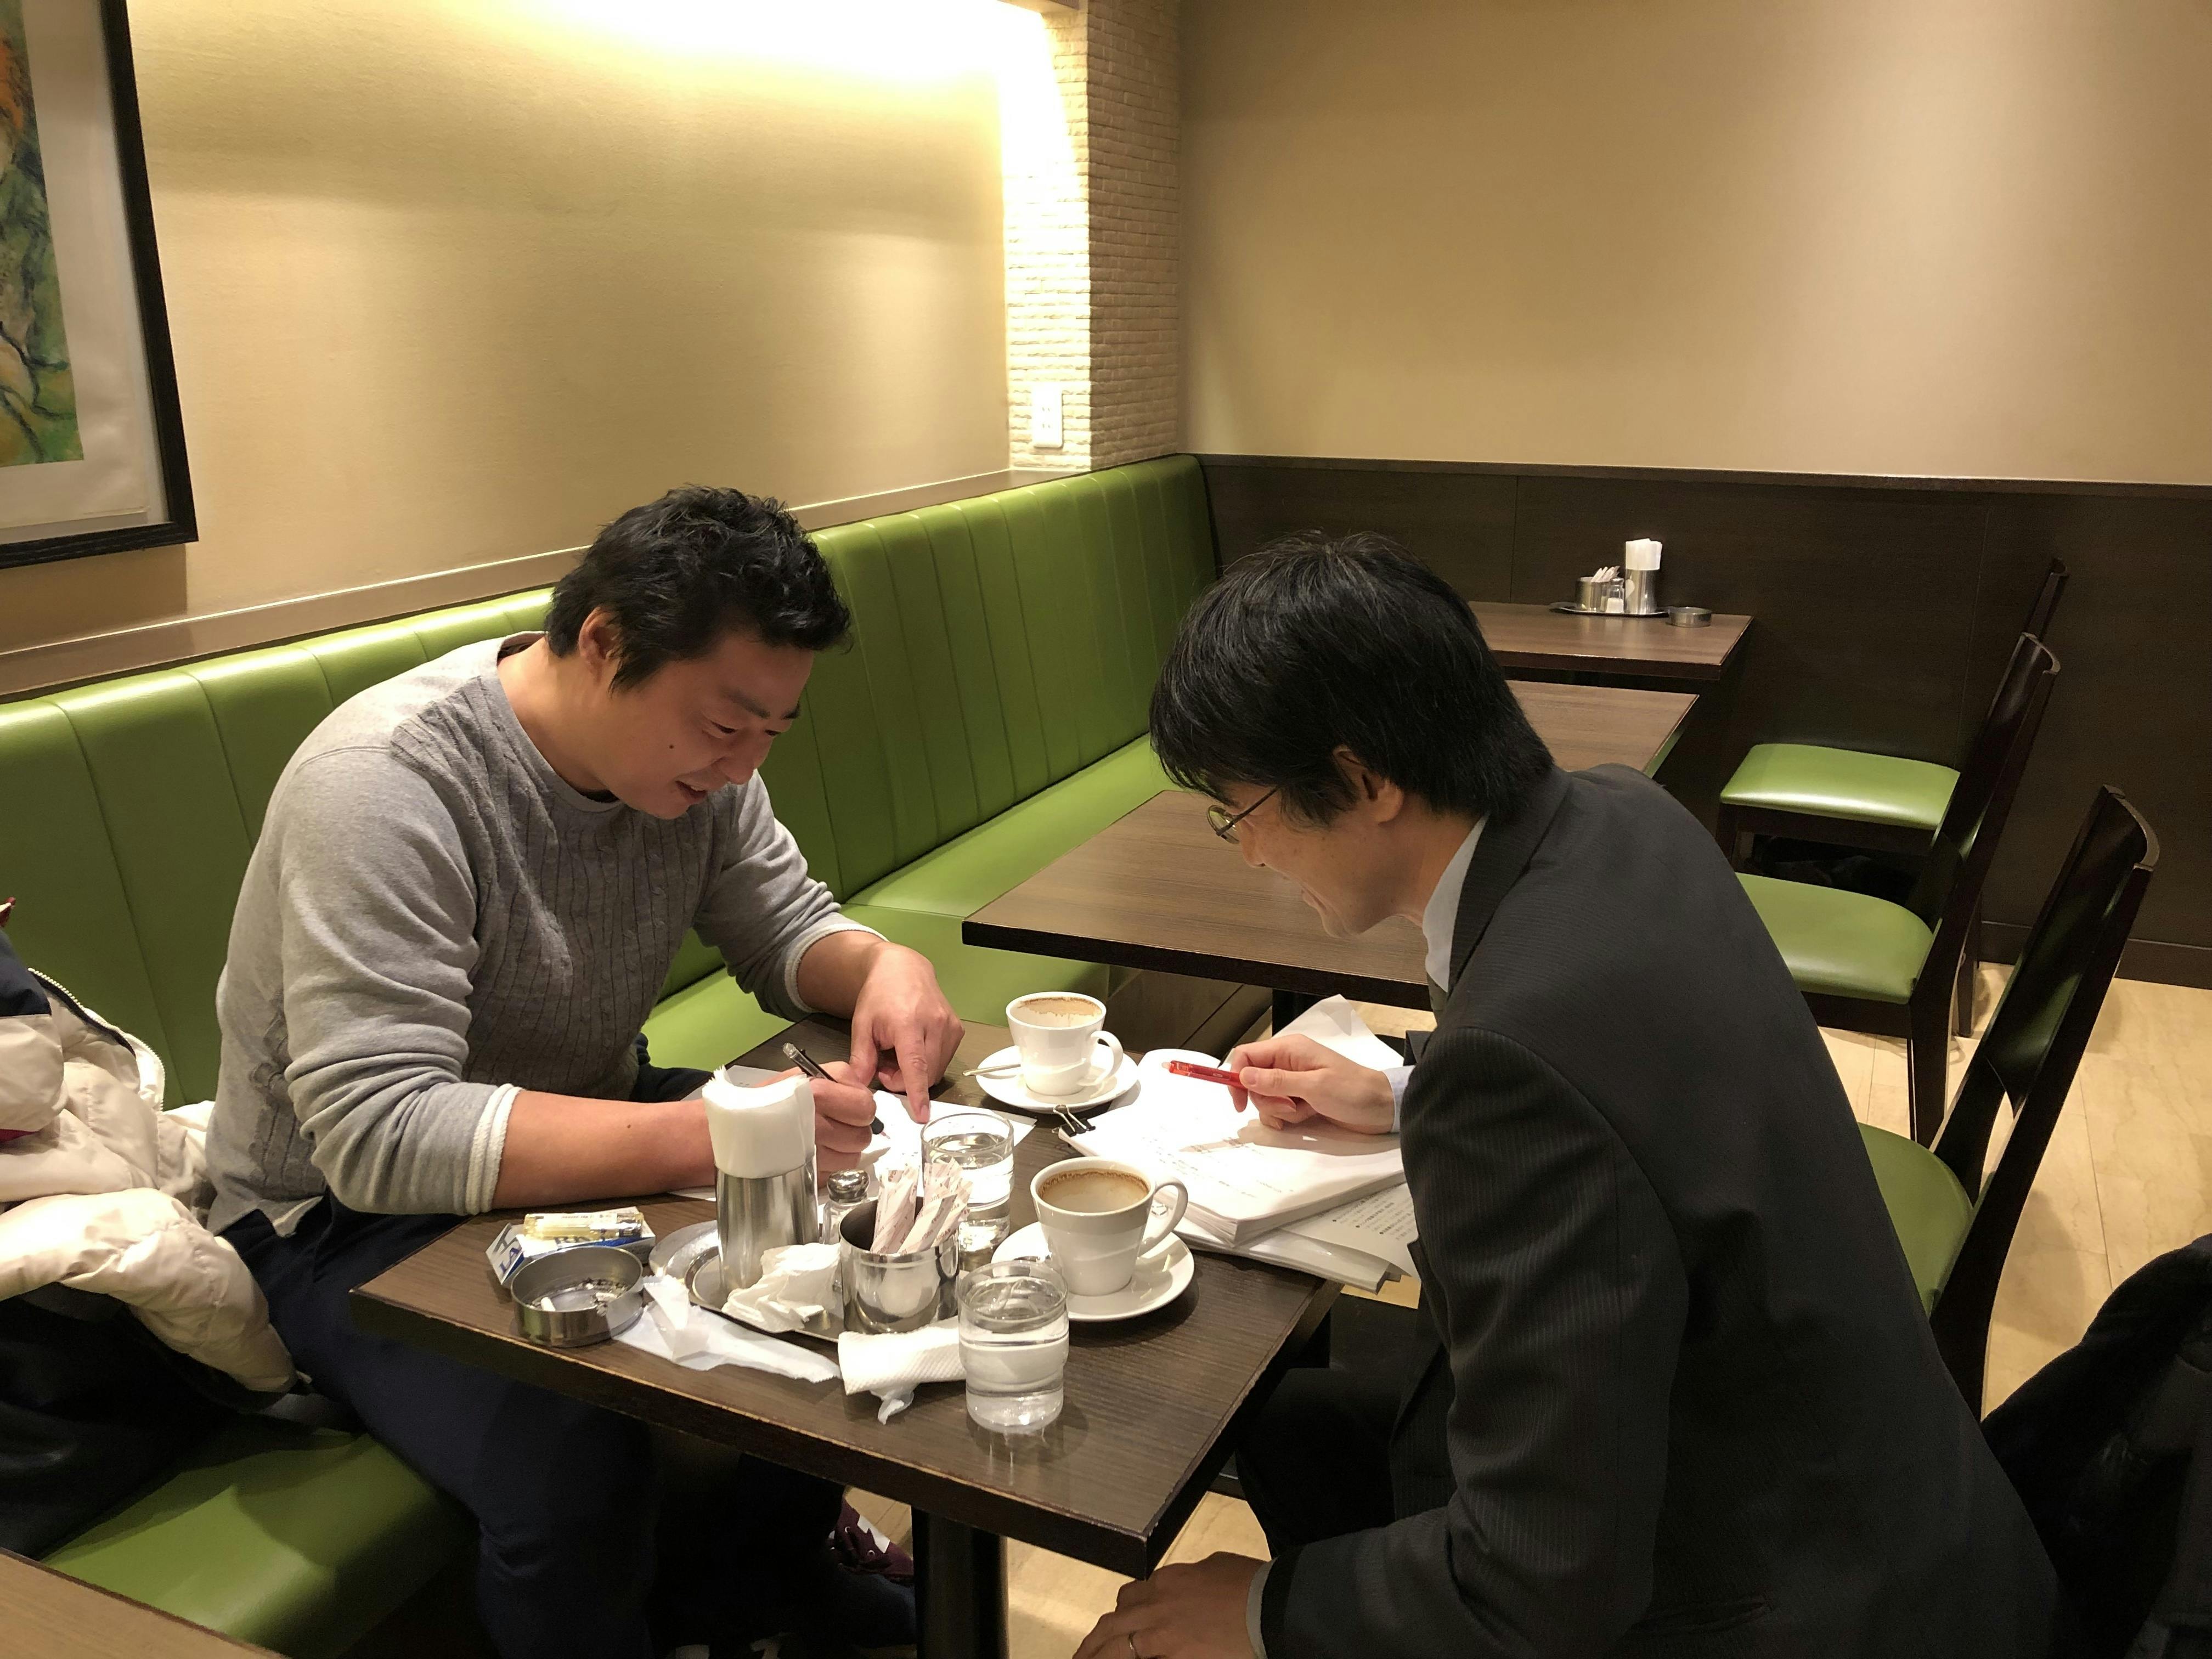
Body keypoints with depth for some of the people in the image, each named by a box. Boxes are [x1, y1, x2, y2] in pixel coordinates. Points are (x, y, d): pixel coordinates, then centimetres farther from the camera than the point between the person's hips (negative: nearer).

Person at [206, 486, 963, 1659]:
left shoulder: (687, 745, -7)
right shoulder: (384, 785, -29)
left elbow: (786, 923, 3)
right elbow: (378, 1136, -34)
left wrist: (885, 967, -22)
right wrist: (701, 1134, -44)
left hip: (587, 1139, 7)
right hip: (352, 1215, -7)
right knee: (572, 1473, -32)